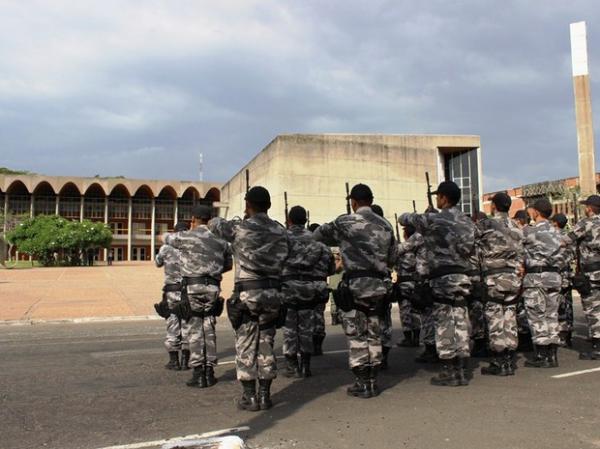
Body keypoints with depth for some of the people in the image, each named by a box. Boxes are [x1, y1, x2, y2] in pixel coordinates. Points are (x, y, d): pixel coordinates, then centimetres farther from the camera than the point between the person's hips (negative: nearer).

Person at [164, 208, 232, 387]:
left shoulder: (186, 237, -3)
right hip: (213, 287, 3)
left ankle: (198, 374, 4)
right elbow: (228, 265, 16)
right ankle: (209, 372, 15)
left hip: (192, 287, -3)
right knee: (209, 329, 11)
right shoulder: (220, 240, 8)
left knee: (195, 330, 3)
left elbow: (167, 238, 17)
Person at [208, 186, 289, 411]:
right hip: (272, 292, 4)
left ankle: (249, 397, 9)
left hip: (247, 293, -4)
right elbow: (284, 260, 5)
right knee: (266, 344, 11)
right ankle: (265, 396, 17)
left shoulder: (239, 228, -4)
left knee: (246, 345, 5)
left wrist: (230, 221, 32)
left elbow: (214, 224, 13)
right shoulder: (280, 231, 7)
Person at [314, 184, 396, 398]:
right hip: (380, 284, 5)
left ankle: (362, 384, 6)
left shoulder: (345, 222, -4)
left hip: (356, 284, -5)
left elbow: (318, 235, 8)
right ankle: (373, 380, 20)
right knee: (374, 333, 14)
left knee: (356, 335, 3)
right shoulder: (385, 225, 11)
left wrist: (341, 240, 25)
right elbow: (392, 259, 14)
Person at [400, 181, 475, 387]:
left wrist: (408, 218, 25)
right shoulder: (467, 221, 11)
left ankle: (448, 372, 5)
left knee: (444, 324, -1)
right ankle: (461, 371, 15)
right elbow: (471, 249, 16)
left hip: (443, 278, -7)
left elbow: (404, 219, 3)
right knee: (460, 322, 9)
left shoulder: (433, 219, -9)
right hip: (462, 277, 7)